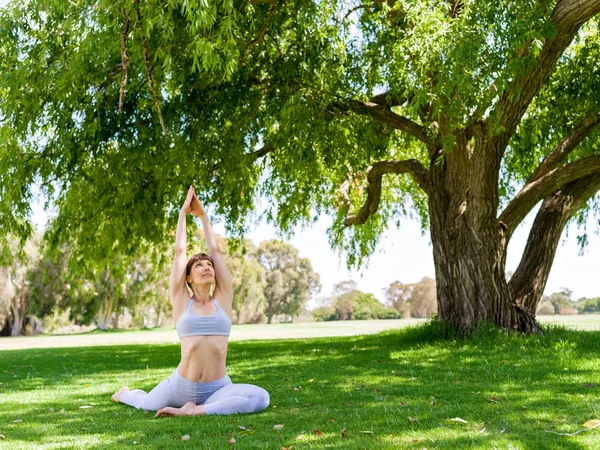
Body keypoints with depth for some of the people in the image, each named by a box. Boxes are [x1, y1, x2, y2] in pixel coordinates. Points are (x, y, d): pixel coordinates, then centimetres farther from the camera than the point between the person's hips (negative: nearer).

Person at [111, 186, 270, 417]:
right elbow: (179, 251, 3)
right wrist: (183, 212, 12)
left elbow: (215, 251, 8)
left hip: (218, 389, 0)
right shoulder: (181, 301, 2)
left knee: (260, 398, -28)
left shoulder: (223, 299, 4)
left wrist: (203, 215, 17)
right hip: (181, 387, 0)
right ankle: (125, 393, 56)